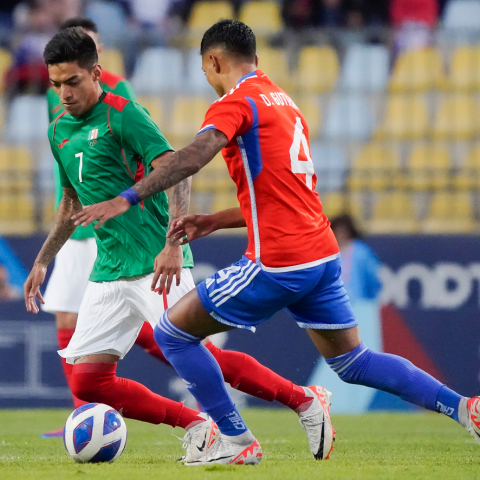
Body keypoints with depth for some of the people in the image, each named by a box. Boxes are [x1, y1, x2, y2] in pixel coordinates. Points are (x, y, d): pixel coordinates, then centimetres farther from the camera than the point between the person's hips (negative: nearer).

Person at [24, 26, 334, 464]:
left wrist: (172, 245, -28)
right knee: (87, 381, -3)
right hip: (107, 271, 7)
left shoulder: (123, 115, -8)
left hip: (154, 264, -7)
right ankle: (197, 427, 7)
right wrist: (42, 261, 26)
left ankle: (306, 402, 2)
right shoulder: (60, 131, 14)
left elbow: (177, 174, -17)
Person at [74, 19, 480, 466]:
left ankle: (236, 440, 7)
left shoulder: (236, 103, -7)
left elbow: (191, 158, -25)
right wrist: (213, 221, 22)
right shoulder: (284, 103, 21)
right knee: (352, 362, 18)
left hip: (275, 264, -8)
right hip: (322, 255, 8)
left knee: (172, 332, 4)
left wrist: (125, 200, -32)